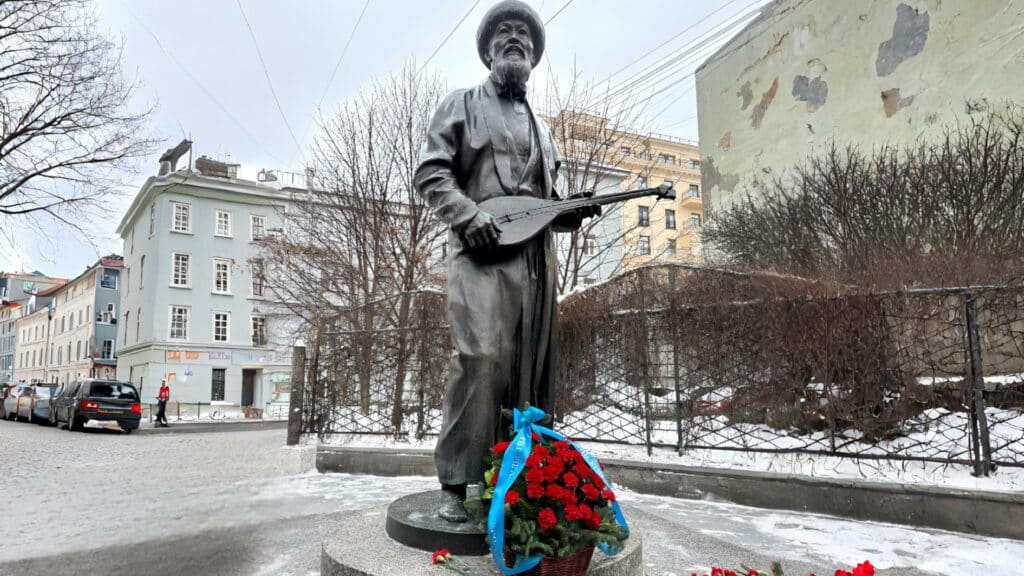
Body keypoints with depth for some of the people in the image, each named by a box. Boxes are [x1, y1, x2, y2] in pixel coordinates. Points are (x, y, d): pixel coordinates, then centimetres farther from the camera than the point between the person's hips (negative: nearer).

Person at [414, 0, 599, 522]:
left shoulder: (541, 127, 29)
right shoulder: (463, 104, 12)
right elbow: (429, 173, 1)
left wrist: (574, 212, 5)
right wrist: (469, 215, -14)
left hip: (536, 255, 6)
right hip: (482, 250, -6)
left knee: (531, 366, 4)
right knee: (482, 358, -18)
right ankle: (455, 483, -9)